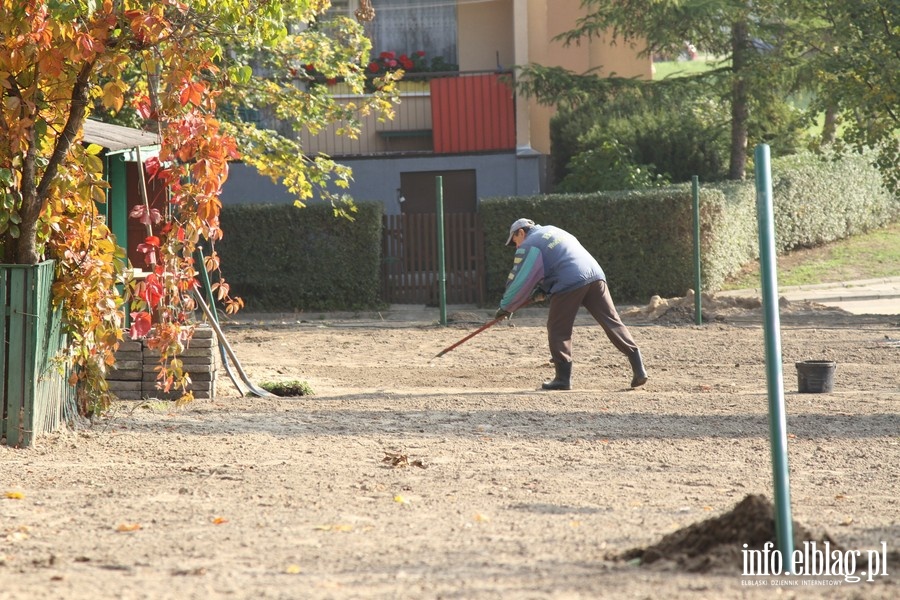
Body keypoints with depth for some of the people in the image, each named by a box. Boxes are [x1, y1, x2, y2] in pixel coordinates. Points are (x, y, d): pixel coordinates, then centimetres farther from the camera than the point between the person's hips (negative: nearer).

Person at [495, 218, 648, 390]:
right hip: (595, 274, 7)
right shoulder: (552, 231, 32)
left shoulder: (529, 245, 8)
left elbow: (519, 281, 5)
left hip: (569, 283, -7)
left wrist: (506, 307, 15)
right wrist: (542, 291, 25)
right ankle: (638, 368, -7)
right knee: (612, 322, 3)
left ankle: (563, 377, 1)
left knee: (558, 329, 5)